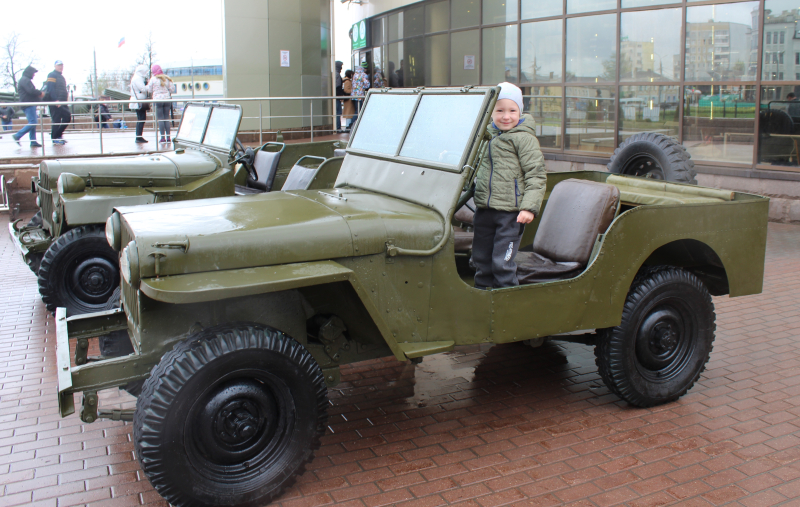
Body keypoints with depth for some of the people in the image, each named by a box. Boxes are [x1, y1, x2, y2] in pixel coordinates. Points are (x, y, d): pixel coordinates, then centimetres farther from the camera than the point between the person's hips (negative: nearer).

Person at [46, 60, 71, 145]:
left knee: (67, 117, 6)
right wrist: (56, 100, -23)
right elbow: (50, 89, -17)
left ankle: (58, 135, 16)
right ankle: (55, 138, 0)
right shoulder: (52, 75, -7)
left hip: (62, 103, 9)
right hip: (55, 102, -9)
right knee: (56, 120, -6)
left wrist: (66, 98, 16)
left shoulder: (61, 76, 22)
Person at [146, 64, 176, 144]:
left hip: (158, 99, -4)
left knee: (160, 119, -1)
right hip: (167, 99, 4)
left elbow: (149, 90, 2)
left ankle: (163, 137, -5)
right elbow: (172, 89, 5)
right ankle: (168, 137, 6)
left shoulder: (153, 79, -4)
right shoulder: (167, 78, 6)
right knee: (167, 118, 8)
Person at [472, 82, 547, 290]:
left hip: (510, 212, -7)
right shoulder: (487, 134, 12)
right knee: (481, 260, 15)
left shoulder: (524, 138, -8)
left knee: (502, 263, -5)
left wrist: (529, 207, -18)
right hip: (484, 209, 7)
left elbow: (536, 176, -10)